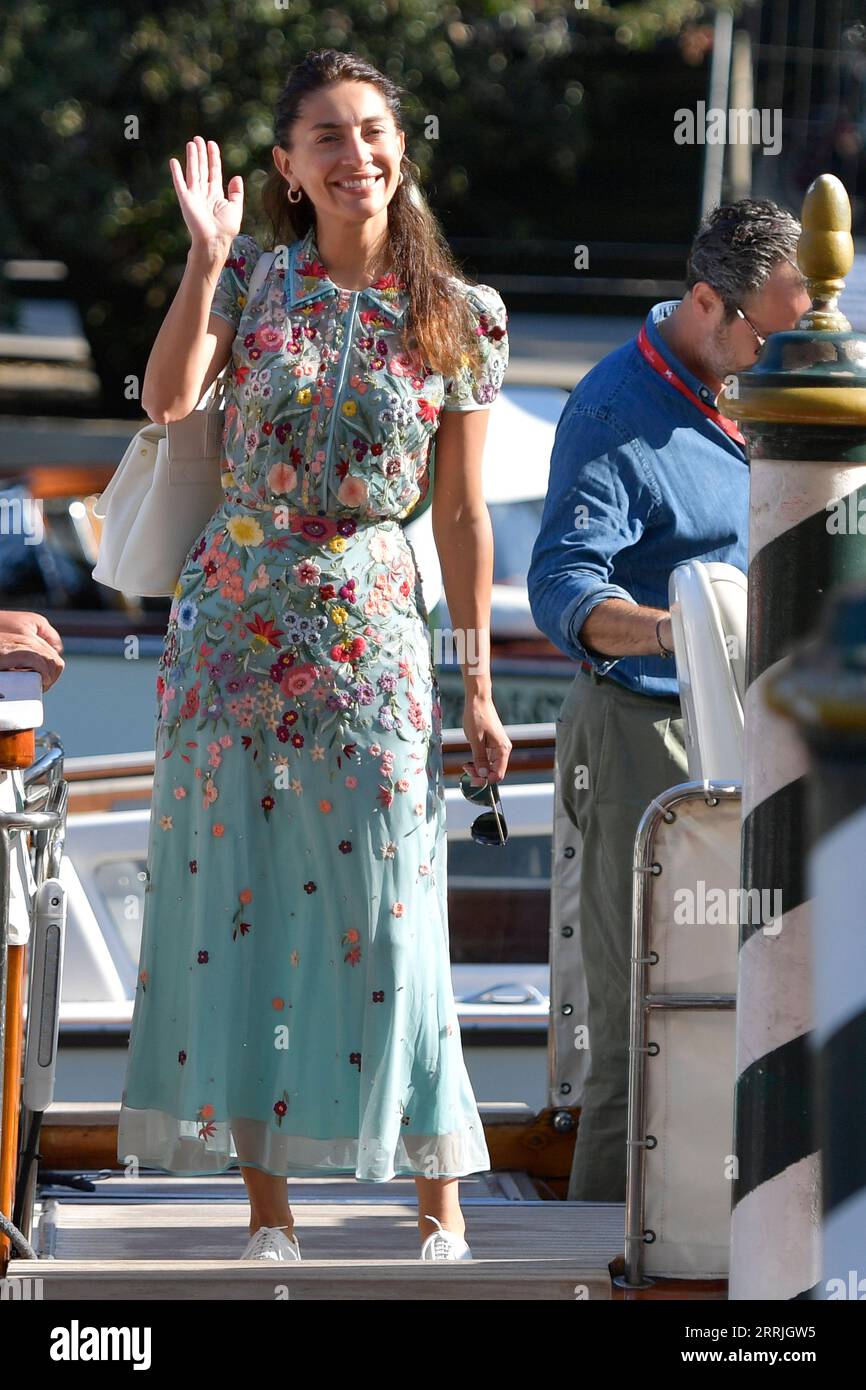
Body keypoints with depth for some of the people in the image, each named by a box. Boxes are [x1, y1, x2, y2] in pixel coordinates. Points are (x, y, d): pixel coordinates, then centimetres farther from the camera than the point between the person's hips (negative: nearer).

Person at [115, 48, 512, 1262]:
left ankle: (441, 1201, 7)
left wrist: (479, 684, 4)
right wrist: (207, 257, -22)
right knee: (231, 898, 2)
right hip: (231, 619, 1)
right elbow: (167, 400, -16)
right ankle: (267, 1207, 10)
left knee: (385, 908, -3)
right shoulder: (252, 278, 1)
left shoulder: (458, 318, 1)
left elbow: (463, 514, 4)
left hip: (372, 631, -1)